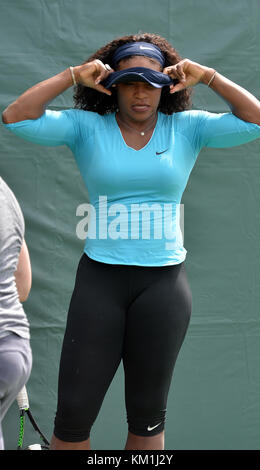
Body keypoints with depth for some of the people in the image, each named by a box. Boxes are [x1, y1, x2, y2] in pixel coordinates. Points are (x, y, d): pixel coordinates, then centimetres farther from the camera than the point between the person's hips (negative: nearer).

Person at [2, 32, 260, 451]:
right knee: (72, 415, 2)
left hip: (165, 282, 1)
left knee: (148, 416, 11)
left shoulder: (187, 128, 4)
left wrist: (207, 76, -8)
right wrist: (73, 75, -11)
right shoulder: (87, 126, 1)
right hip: (99, 278, 0)